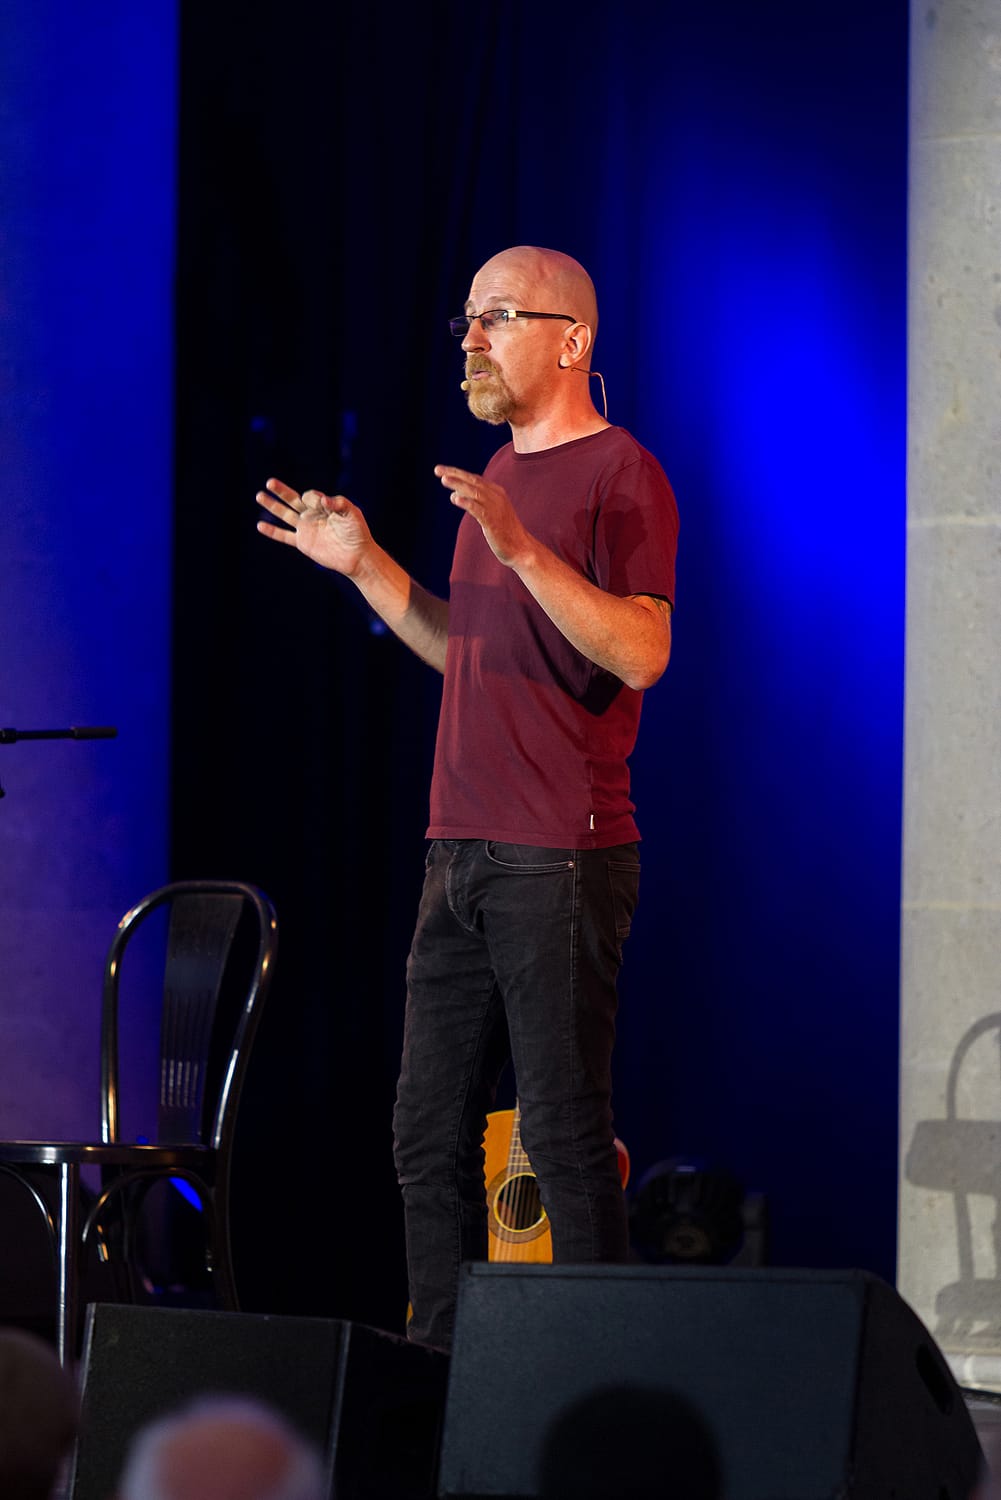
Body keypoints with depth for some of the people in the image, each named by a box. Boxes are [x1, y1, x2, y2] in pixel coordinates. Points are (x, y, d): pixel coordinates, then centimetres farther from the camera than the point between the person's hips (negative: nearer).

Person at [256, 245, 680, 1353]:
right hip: (462, 850, 9)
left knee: (564, 1135, -9)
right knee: (429, 1138, 9)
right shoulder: (498, 473, 20)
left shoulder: (619, 474, -7)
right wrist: (366, 566, 18)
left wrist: (522, 549, -28)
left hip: (560, 862, -9)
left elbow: (641, 653, -20)